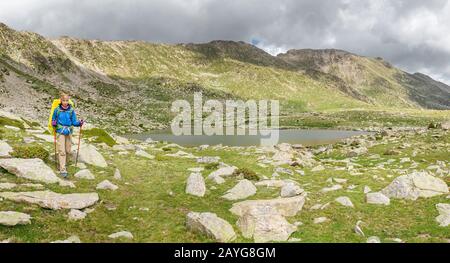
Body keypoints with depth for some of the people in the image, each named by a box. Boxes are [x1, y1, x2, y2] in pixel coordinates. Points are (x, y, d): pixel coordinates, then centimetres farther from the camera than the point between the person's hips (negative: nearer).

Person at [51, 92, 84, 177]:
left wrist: (79, 123, -15)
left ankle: (64, 164, 32)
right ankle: (62, 170, -7)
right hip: (60, 132, -2)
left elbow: (74, 122, 4)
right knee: (61, 151, -8)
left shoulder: (71, 110, -1)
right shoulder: (57, 110, -4)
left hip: (69, 132, 3)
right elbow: (53, 120, 8)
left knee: (68, 150, 9)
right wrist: (53, 123, -13)